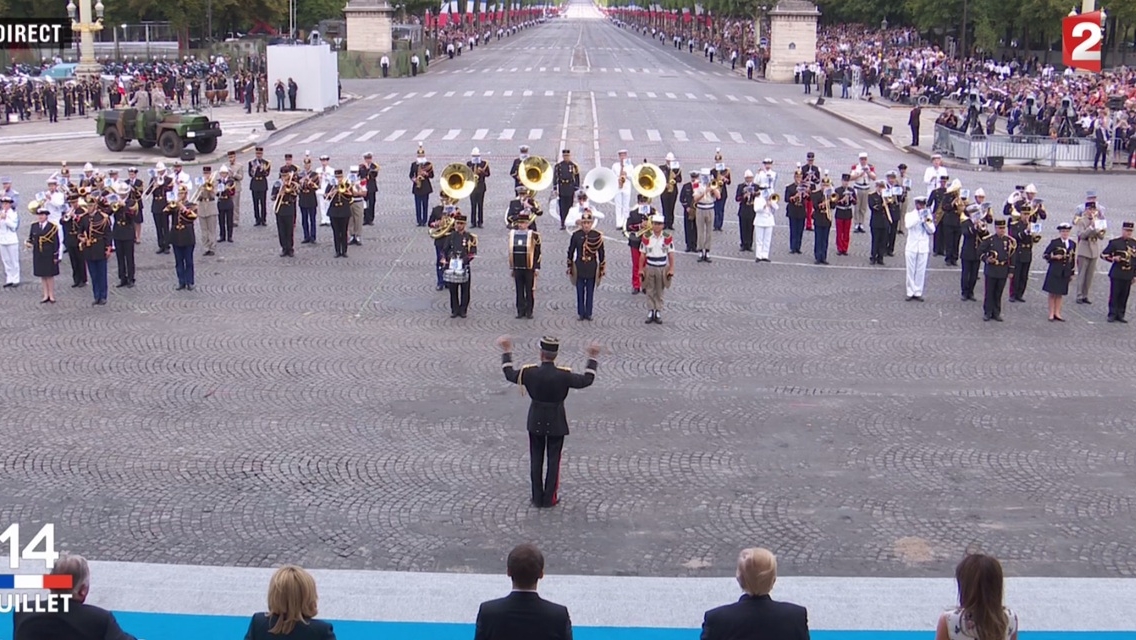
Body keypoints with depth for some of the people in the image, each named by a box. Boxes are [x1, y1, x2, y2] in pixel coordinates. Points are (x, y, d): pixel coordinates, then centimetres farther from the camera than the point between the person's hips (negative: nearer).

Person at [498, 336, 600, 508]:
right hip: (556, 422, -2)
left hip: (536, 421, 2)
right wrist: (592, 358, 4)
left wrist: (506, 352, 14)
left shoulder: (530, 372, -15)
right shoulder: (563, 375, -20)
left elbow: (510, 374, 3)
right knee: (553, 459, 9)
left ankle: (537, 498, 18)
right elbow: (586, 380, -6)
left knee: (536, 459, 12)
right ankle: (549, 498, 14)